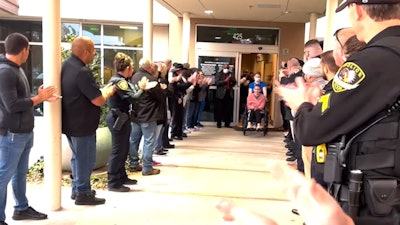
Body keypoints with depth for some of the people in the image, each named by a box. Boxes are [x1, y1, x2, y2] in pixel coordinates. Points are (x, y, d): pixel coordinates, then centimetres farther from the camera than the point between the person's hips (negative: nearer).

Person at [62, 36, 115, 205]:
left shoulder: (66, 66, 5)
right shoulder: (82, 72, -26)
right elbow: (98, 100, -24)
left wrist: (102, 90, 9)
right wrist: (108, 91, -4)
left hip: (70, 122, 10)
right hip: (82, 124, -10)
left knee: (77, 157, 22)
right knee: (85, 159, 5)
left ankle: (77, 189, 33)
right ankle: (83, 193, 16)